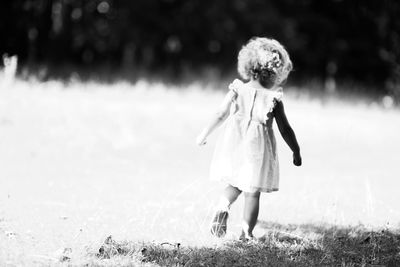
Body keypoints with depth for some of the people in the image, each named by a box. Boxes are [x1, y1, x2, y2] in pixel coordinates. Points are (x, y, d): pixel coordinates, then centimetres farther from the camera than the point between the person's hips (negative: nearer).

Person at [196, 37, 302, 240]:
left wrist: (204, 135, 13)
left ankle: (222, 208, -8)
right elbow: (285, 129, -1)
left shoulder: (237, 90, -2)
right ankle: (247, 232, 5)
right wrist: (296, 152, 11)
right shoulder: (273, 98, -5)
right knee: (252, 192, 7)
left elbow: (220, 115, 0)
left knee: (235, 185, 21)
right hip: (259, 148, -2)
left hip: (234, 146, 2)